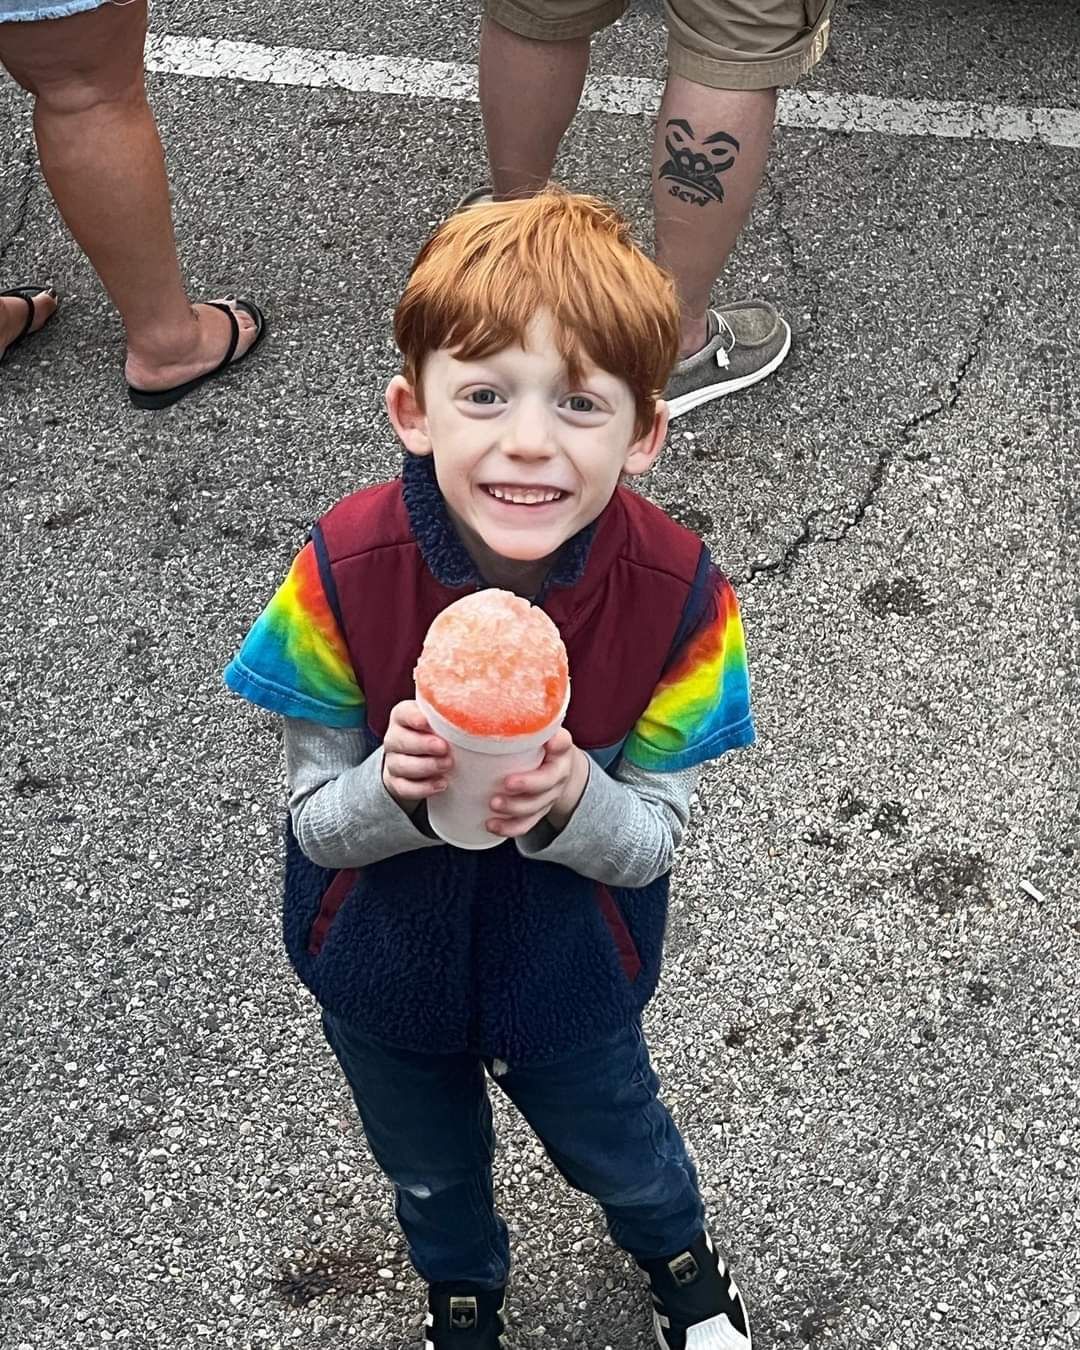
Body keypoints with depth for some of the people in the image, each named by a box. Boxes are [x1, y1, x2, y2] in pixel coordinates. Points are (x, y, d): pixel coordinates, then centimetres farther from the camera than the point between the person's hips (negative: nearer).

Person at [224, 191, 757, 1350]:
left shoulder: (677, 596, -29)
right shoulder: (345, 572, -30)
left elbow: (650, 840, -18)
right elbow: (317, 822, -18)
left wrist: (568, 801, -40)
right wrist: (397, 787, -41)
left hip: (571, 970, 0)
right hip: (382, 960, 1)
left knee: (617, 1149, 30)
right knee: (430, 1171, 30)